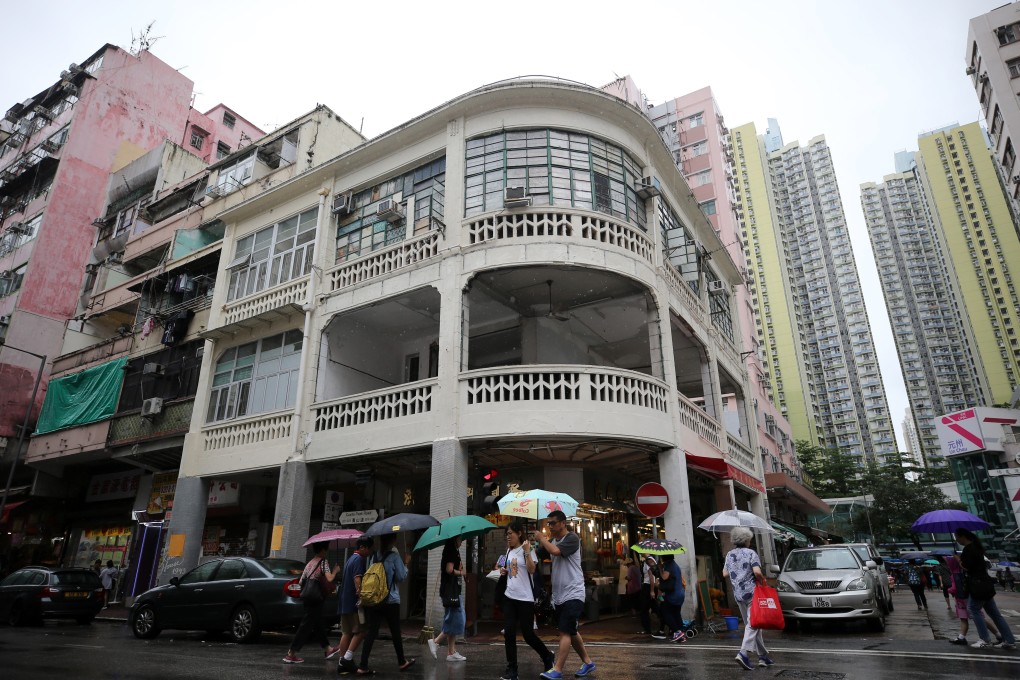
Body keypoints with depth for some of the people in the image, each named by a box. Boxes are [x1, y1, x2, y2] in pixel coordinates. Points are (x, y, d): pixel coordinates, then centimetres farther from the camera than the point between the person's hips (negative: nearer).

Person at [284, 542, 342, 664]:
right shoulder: (323, 561, -10)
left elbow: (301, 581, 13)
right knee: (306, 626, -3)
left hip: (307, 598, 9)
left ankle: (328, 649, 29)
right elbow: (329, 579, -20)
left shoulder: (310, 563, 13)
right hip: (316, 598, -9)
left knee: (318, 625, 17)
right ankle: (291, 654, -1)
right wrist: (335, 570, -3)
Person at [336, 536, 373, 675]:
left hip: (345, 602, 10)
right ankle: (347, 658, -5)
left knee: (346, 633, 11)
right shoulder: (359, 559, -13)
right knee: (360, 631, -3)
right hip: (353, 603, -10)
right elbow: (357, 580, -23)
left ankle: (342, 663, 12)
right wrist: (361, 597, -27)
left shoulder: (351, 558, 18)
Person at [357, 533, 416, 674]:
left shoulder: (375, 556, 7)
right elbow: (401, 577, -8)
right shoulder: (394, 556, -9)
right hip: (391, 600, -4)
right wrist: (405, 563, 6)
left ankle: (363, 666, -2)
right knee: (395, 632, 11)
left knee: (371, 631, 4)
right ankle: (402, 661, 26)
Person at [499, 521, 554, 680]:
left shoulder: (528, 550, -9)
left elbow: (532, 569, -23)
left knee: (527, 634, 2)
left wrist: (527, 551, -30)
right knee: (509, 633, 1)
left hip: (525, 598, -6)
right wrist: (503, 571, 5)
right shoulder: (509, 551, 11)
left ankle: (548, 657, 26)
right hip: (509, 597, 6)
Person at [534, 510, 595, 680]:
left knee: (565, 632, -8)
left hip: (573, 593, -8)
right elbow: (536, 556, 7)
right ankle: (587, 662, 30)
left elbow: (556, 551, -29)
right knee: (571, 632, 17)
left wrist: (541, 538, -16)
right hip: (559, 594, 9)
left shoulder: (572, 538, -14)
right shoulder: (551, 541, 10)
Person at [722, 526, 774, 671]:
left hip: (738, 595, 6)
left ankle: (763, 656, 18)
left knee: (751, 624, 13)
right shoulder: (751, 553, -8)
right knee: (752, 623, -6)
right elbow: (757, 572, -20)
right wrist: (762, 580, -1)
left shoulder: (729, 555, 9)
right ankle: (744, 652, -20)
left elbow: (725, 574, 12)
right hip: (752, 592, -6)